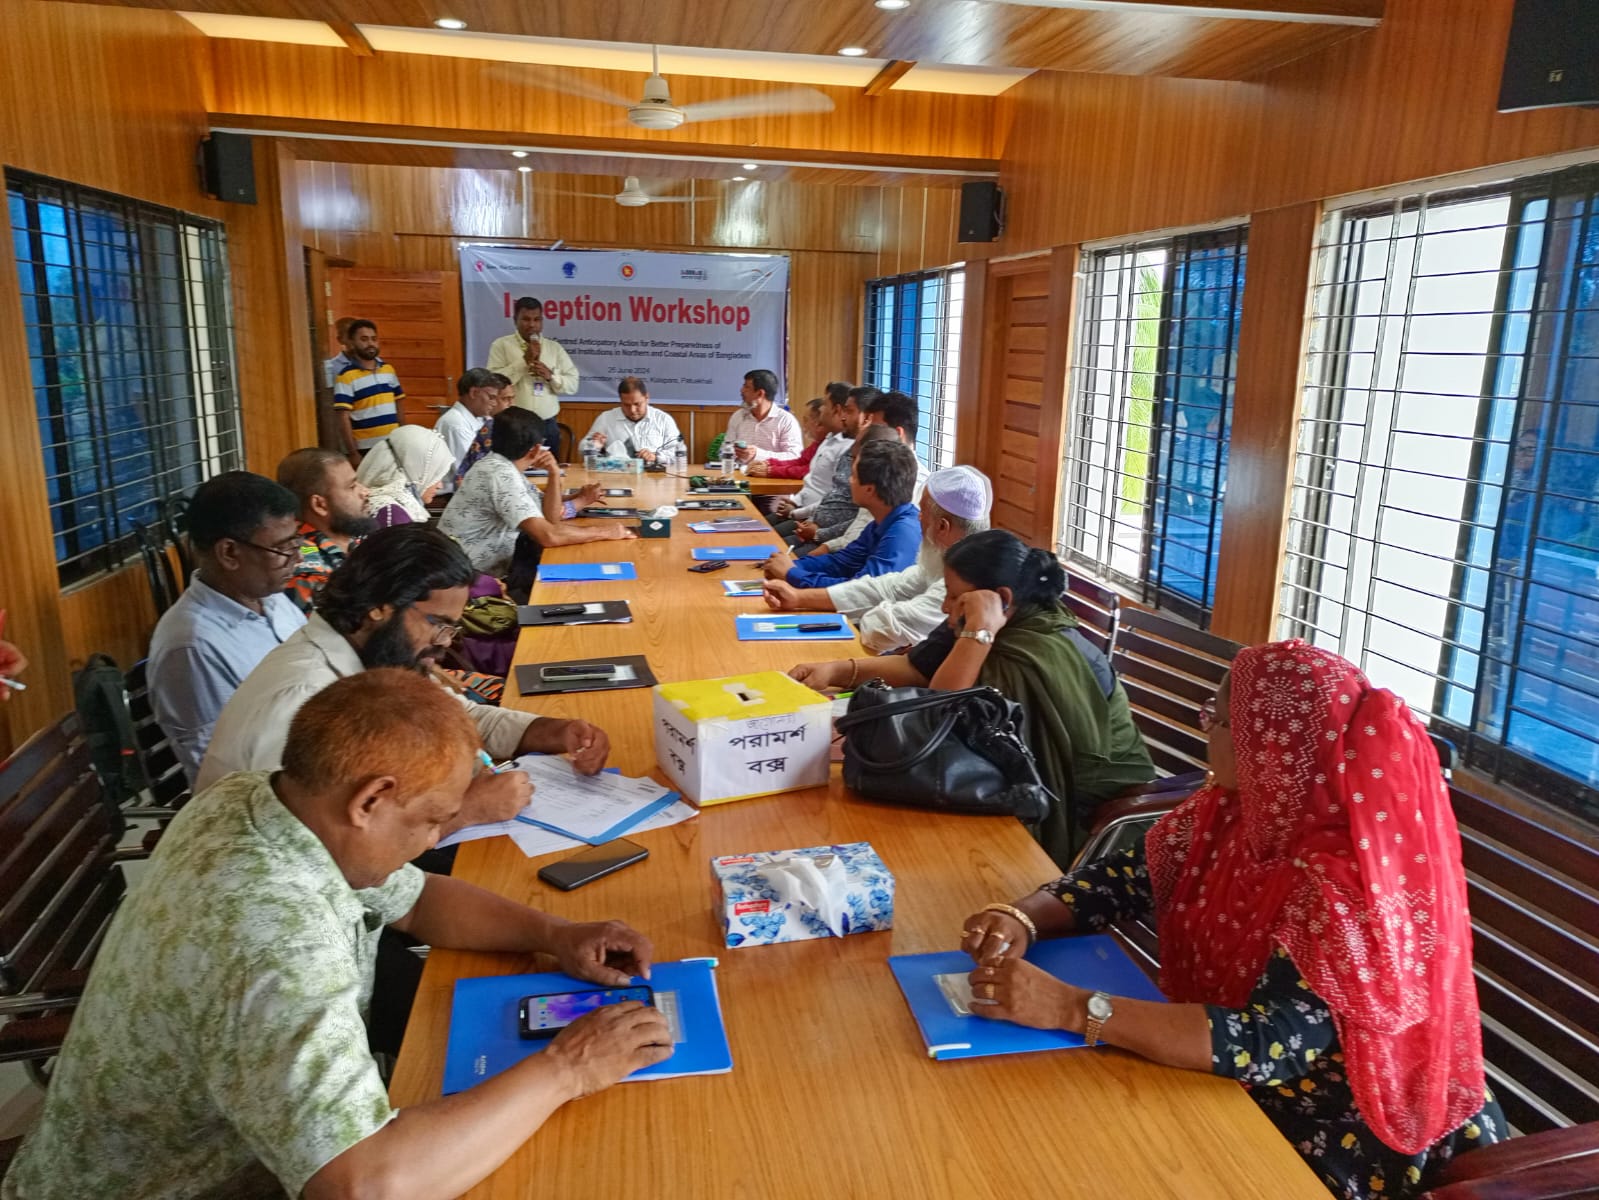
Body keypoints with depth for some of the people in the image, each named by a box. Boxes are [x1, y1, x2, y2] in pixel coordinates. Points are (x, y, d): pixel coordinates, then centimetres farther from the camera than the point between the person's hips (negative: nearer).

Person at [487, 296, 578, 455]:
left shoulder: (555, 347, 12)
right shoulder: (501, 345, 2)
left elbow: (573, 384, 9)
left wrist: (551, 376, -9)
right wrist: (525, 360, -14)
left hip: (548, 426, 3)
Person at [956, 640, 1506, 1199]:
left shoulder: (1348, 883, -29)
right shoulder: (1235, 811, -8)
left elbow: (1270, 1046, -36)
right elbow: (1124, 877, 1)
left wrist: (1068, 1007, -39)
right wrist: (1022, 919, -18)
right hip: (1238, 1090, 6)